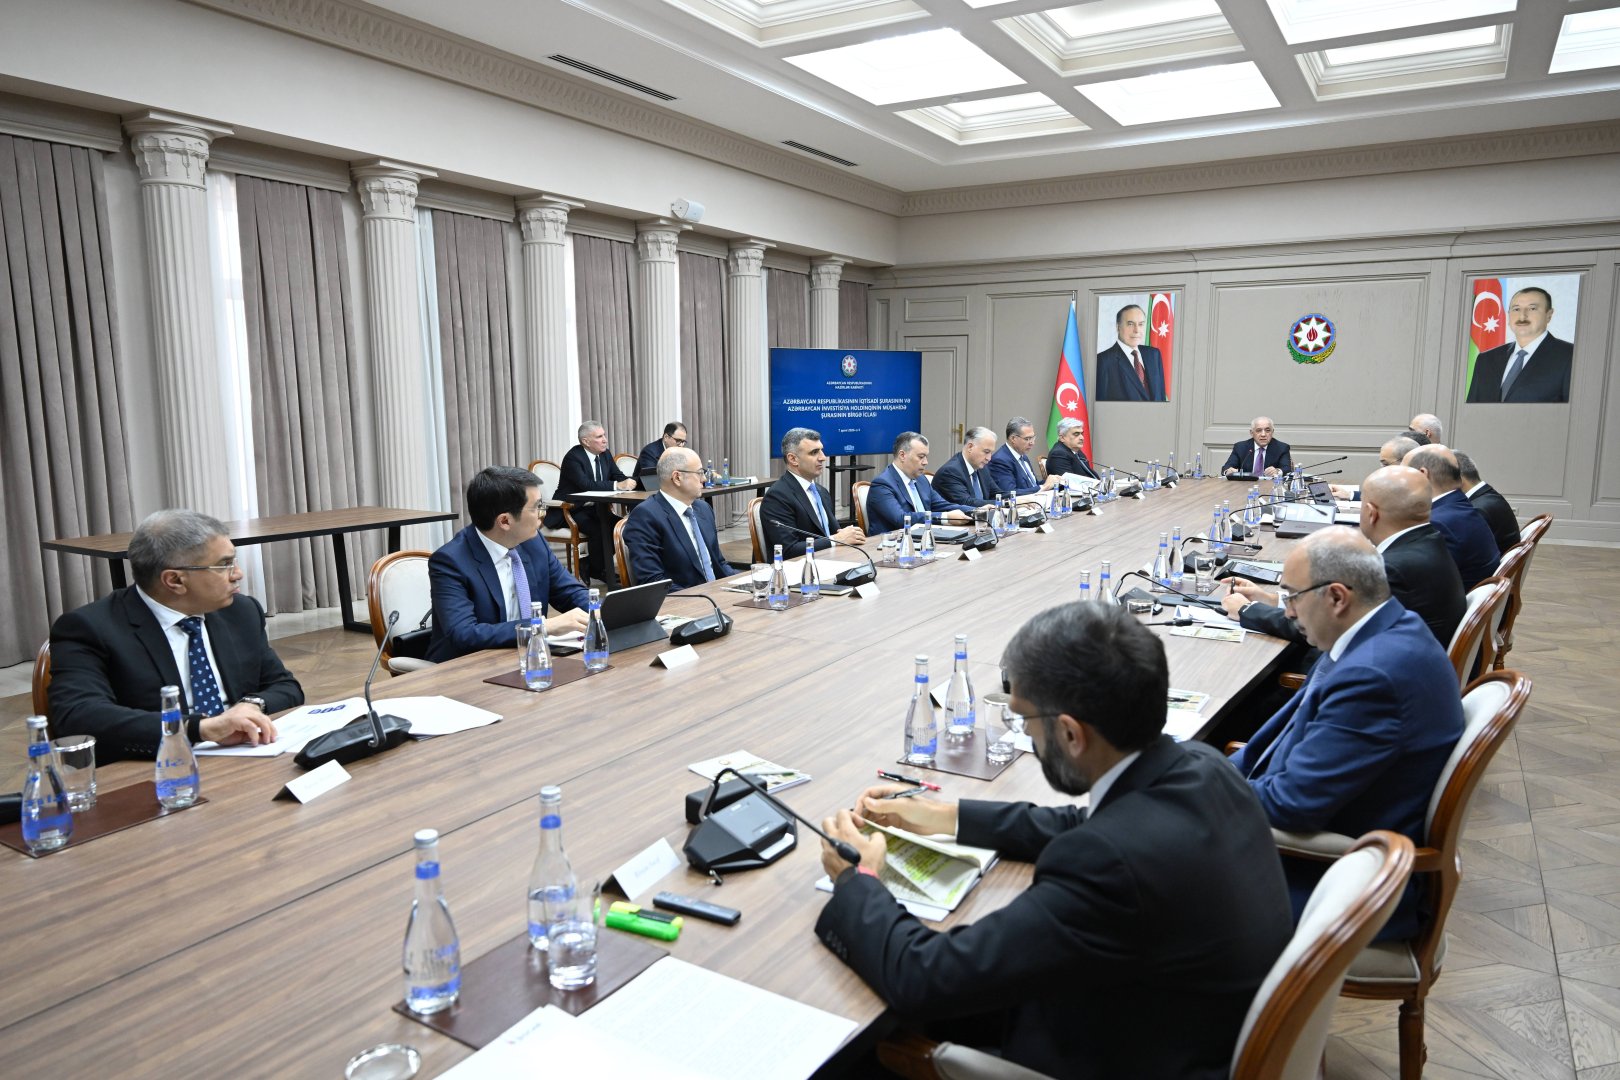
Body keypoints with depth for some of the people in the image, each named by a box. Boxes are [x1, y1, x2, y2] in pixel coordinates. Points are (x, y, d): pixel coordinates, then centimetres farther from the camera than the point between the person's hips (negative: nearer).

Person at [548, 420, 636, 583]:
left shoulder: (605, 454, 6)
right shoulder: (573, 457, -18)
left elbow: (619, 477, 3)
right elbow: (586, 485, -31)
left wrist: (629, 482, -22)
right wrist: (617, 485, -36)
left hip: (593, 508, 8)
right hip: (569, 511, -8)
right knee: (599, 529, -30)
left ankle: (590, 563, 4)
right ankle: (598, 570, -8)